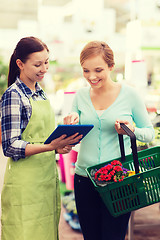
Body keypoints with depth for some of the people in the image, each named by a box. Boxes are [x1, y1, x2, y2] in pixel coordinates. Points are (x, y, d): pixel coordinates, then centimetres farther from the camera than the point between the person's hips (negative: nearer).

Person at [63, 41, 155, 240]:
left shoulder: (129, 94, -4)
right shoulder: (80, 96, 5)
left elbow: (150, 133, 3)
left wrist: (132, 130, -18)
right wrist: (72, 124, -10)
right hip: (84, 179, 3)